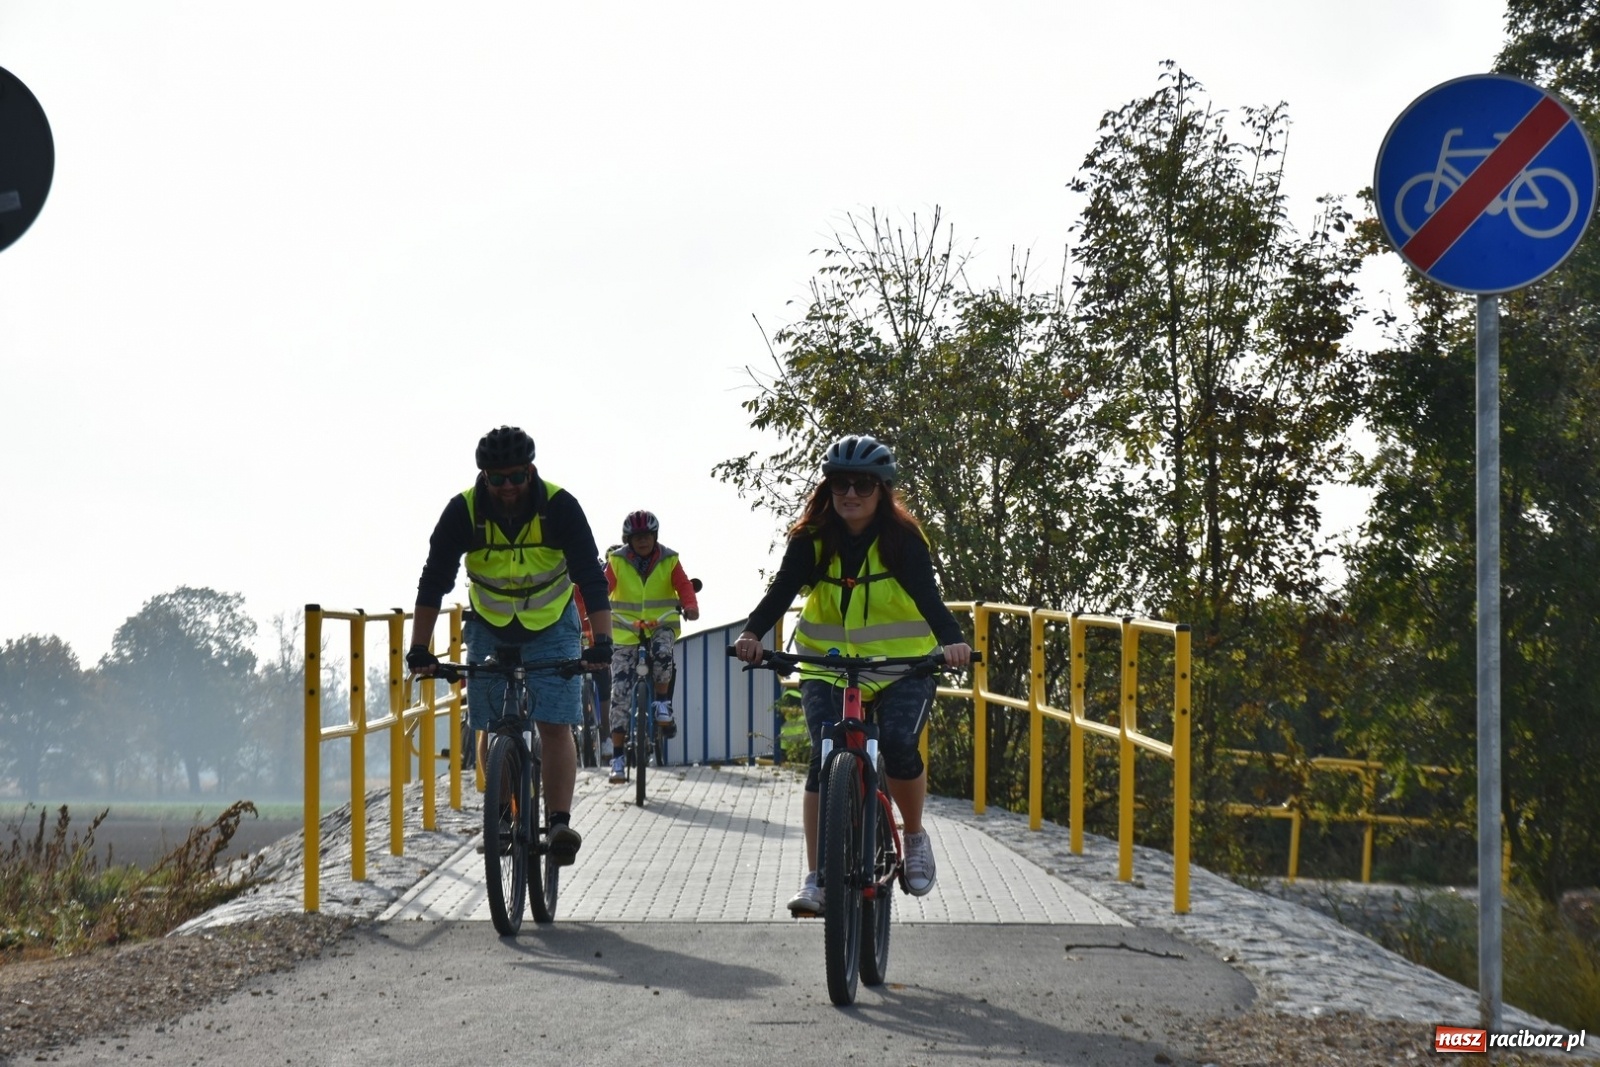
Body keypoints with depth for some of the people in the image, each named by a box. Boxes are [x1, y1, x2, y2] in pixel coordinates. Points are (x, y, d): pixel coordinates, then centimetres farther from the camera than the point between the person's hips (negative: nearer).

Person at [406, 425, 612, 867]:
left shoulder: (559, 507, -23)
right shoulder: (463, 511, -20)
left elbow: (591, 578, -25)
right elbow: (434, 582, -17)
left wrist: (601, 640, -36)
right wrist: (419, 648, -24)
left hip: (552, 628, -2)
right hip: (490, 628, 2)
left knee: (555, 725, -13)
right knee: (492, 728, -1)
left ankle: (560, 823, -17)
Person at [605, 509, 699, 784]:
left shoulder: (669, 560, -1)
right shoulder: (617, 561, -2)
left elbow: (684, 585, -12)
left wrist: (690, 606, -33)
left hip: (661, 623, 0)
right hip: (625, 629, 0)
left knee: (662, 651, -37)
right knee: (620, 693, -8)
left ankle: (663, 704, -9)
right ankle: (618, 757, -2)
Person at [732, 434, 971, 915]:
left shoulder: (902, 539, -9)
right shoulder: (811, 539, -4)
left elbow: (928, 597, -22)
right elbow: (780, 592, -15)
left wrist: (952, 641, -42)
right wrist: (751, 633, -35)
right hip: (828, 666, 1)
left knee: (898, 744, -26)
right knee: (824, 757, -19)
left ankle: (915, 836, 3)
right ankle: (815, 879, -14)